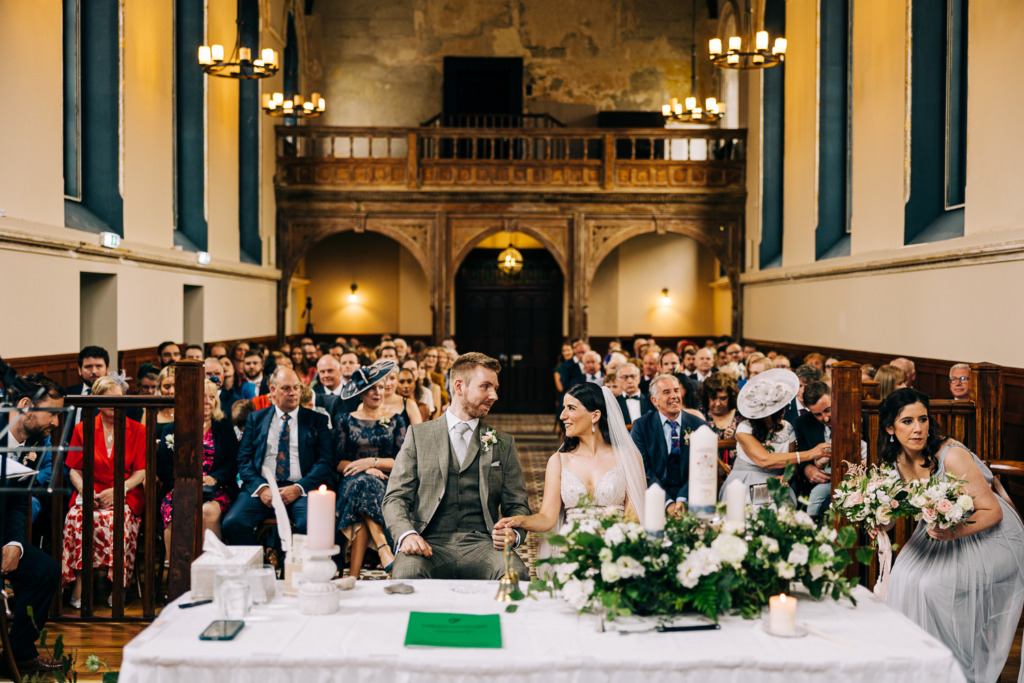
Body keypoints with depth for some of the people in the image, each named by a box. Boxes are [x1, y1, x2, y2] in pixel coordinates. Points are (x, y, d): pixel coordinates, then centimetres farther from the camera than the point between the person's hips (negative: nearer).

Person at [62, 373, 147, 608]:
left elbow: (141, 472, 4)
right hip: (90, 493, 1)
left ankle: (117, 585, -24)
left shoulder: (137, 430, 9)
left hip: (126, 494, -1)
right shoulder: (82, 429, 13)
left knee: (114, 518, -36)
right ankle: (79, 583, -27)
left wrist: (119, 489, -14)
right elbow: (74, 469, 11)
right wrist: (84, 490, -10)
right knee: (78, 516, -34)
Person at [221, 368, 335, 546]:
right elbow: (244, 459, 10)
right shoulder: (256, 419, 18)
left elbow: (326, 461, 5)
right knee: (232, 523, -25)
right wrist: (260, 488, -9)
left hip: (302, 489, -2)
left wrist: (299, 488, -11)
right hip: (261, 486, 2)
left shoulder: (316, 420, 13)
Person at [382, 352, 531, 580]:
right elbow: (396, 497, 7)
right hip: (430, 543, -1)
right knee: (407, 574, -36)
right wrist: (406, 534, -16)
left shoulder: (504, 444, 18)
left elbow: (517, 506, 16)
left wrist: (513, 533, -9)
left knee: (516, 574, -32)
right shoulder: (418, 435, 13)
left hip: (481, 544, 1)